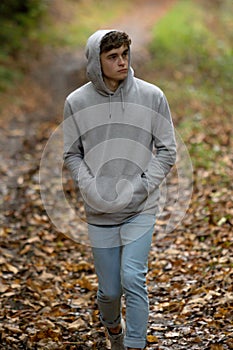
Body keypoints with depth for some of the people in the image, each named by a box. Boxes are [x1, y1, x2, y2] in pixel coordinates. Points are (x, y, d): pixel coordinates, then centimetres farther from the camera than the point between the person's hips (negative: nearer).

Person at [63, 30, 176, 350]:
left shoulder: (152, 96, -6)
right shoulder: (76, 102, -3)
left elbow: (167, 151, -1)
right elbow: (72, 155, 6)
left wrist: (140, 187, -12)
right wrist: (90, 188, -9)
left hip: (141, 209, -1)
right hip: (100, 213, 1)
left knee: (133, 278, -17)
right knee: (109, 289, 10)